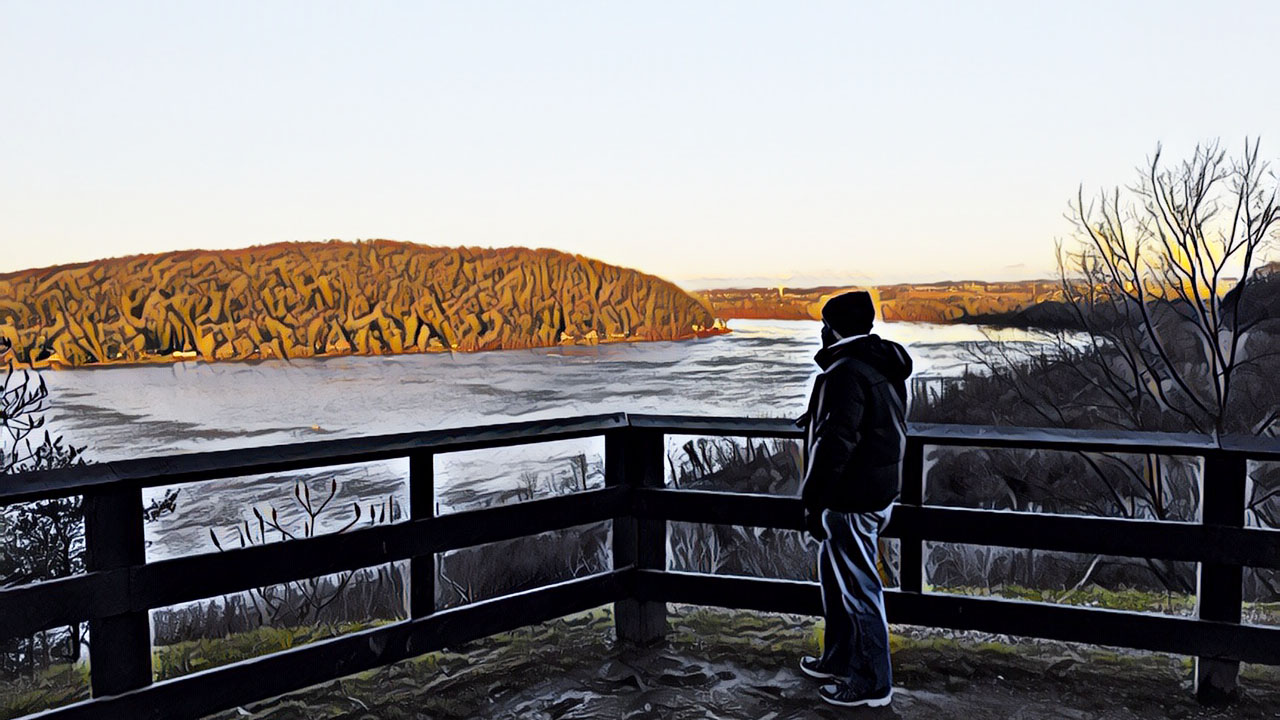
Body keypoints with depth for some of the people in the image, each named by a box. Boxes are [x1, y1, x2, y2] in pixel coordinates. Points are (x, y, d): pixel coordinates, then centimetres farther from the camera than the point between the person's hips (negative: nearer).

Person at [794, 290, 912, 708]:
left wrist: (813, 500, -19)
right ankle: (839, 661, 35)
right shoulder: (884, 366, 11)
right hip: (879, 490, 11)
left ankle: (873, 684, 12)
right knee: (836, 575, 22)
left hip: (851, 501, -11)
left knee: (856, 587, 0)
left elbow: (835, 442, -25)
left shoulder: (847, 372, -22)